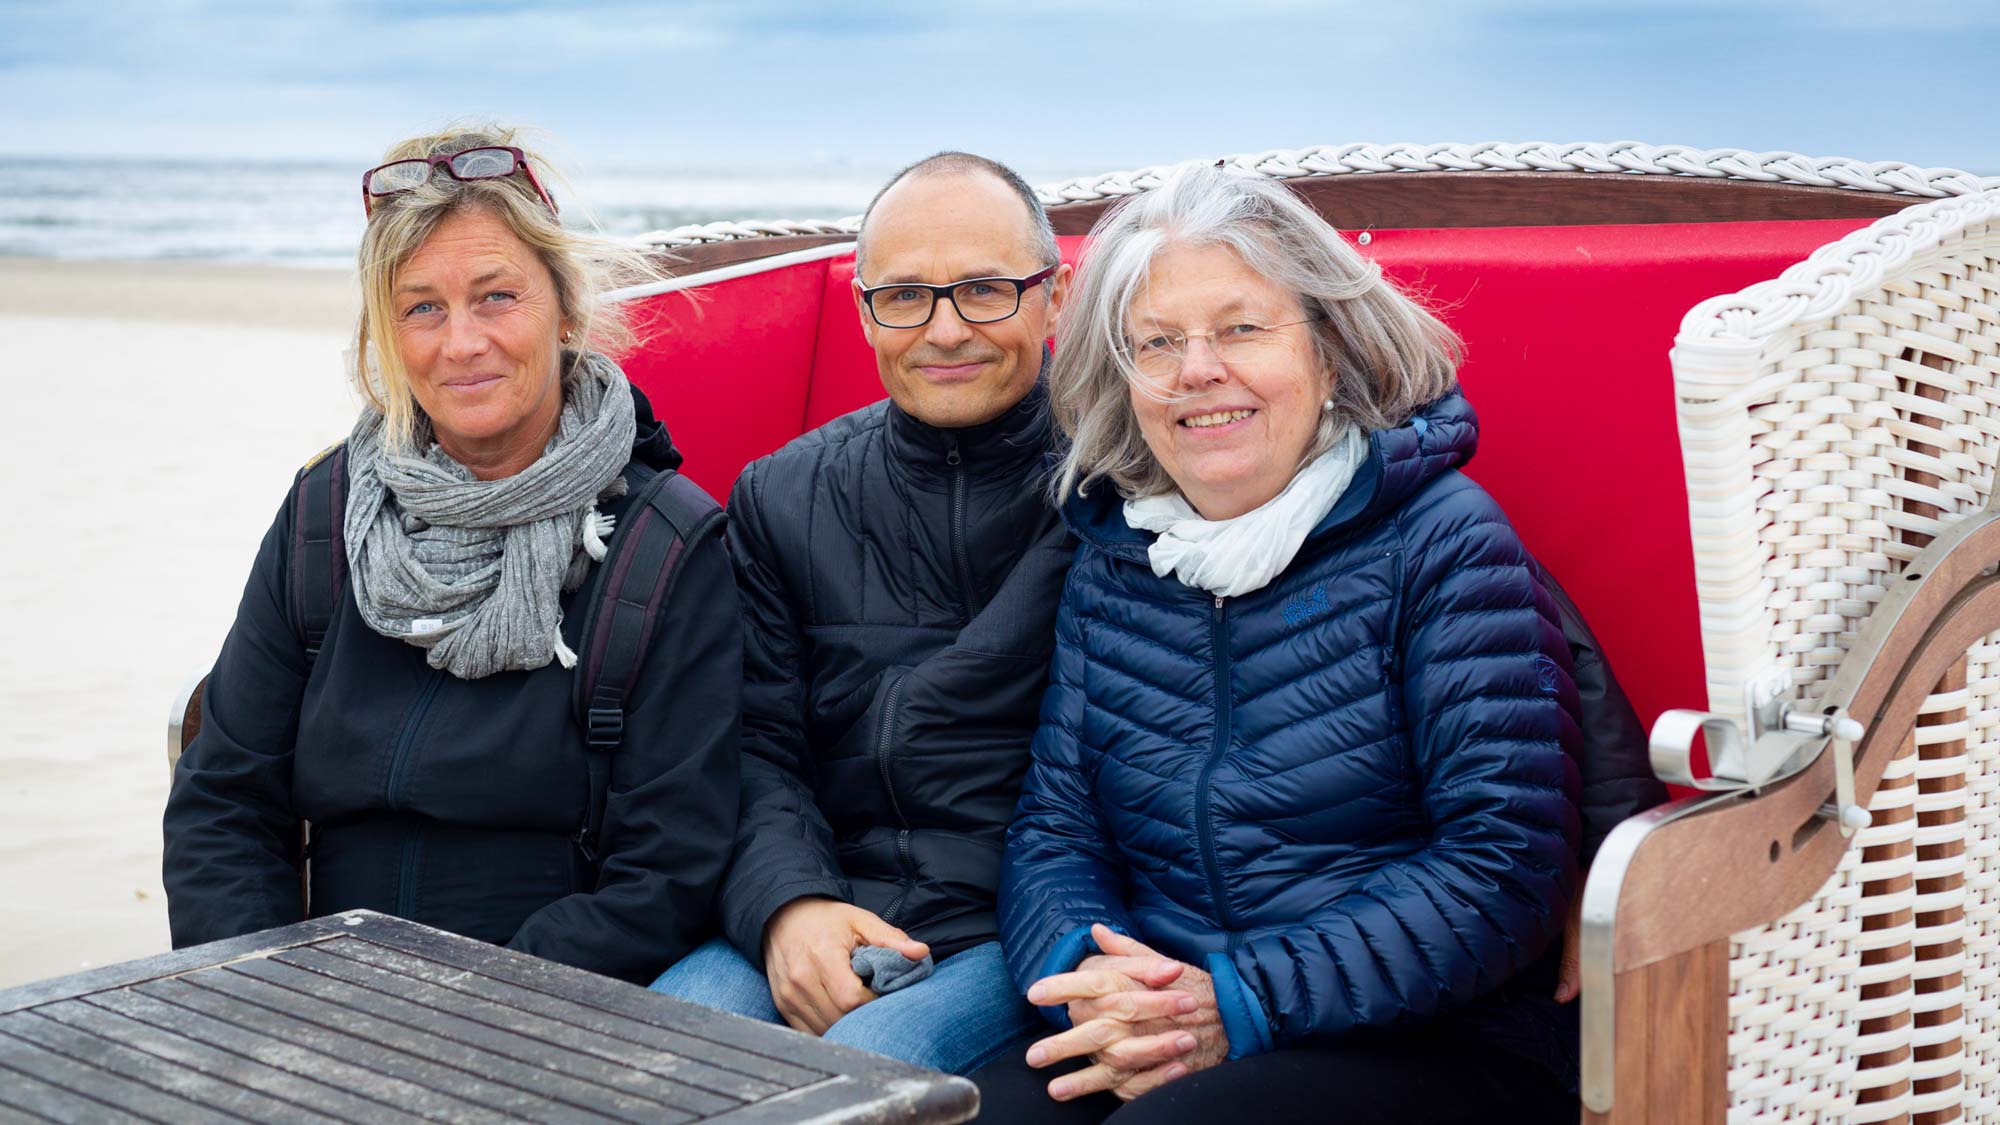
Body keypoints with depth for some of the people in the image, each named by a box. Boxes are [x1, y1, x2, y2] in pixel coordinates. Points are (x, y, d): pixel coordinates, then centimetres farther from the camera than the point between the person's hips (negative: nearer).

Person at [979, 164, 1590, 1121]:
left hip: (1432, 1046, -4)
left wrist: (1237, 1005, -17)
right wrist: (1092, 982, -13)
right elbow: (1052, 830, 10)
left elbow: (1506, 863, -11)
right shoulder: (1110, 567, 13)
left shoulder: (1442, 540, -3)